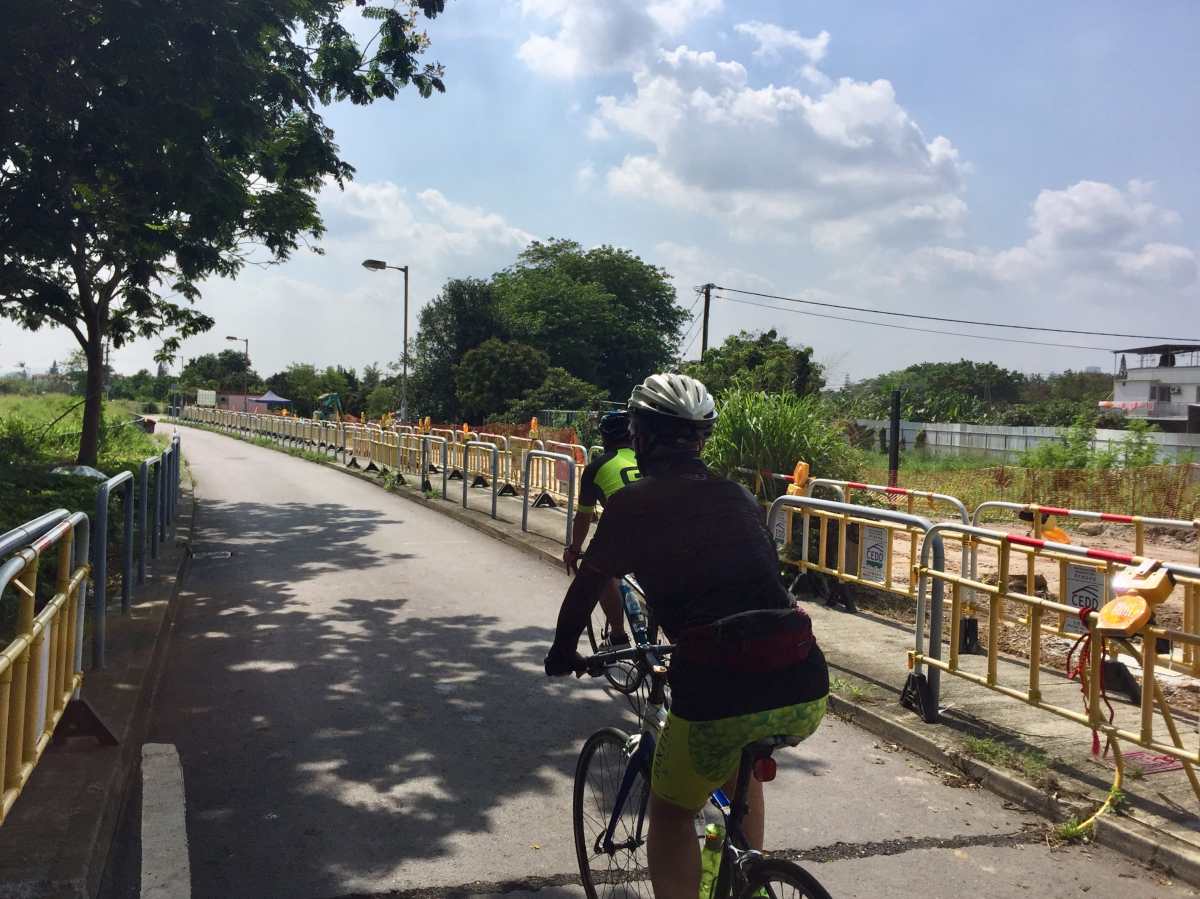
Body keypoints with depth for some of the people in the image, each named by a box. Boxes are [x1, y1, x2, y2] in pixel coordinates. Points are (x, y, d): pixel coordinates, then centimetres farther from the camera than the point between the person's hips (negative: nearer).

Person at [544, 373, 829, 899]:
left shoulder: (632, 504, 4)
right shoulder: (738, 496, 17)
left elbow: (585, 588, 16)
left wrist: (562, 652, 36)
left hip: (720, 693, -5)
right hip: (807, 691, 5)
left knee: (670, 813, 22)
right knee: (740, 761, 37)